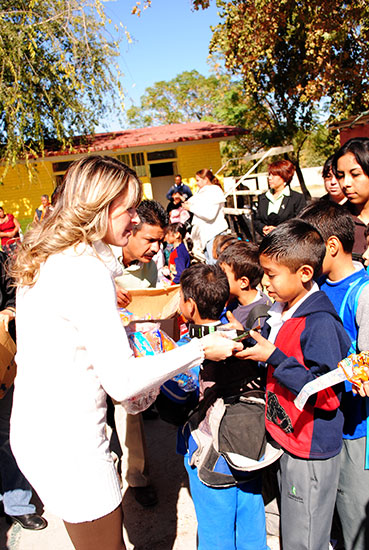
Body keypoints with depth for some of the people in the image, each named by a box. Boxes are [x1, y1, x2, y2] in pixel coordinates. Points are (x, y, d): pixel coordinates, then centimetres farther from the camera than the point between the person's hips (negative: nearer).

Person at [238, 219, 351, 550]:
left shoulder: (320, 323, -25)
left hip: (311, 451, -9)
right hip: (287, 439, 9)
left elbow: (327, 395, -27)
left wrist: (273, 357, -27)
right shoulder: (281, 311, 2)